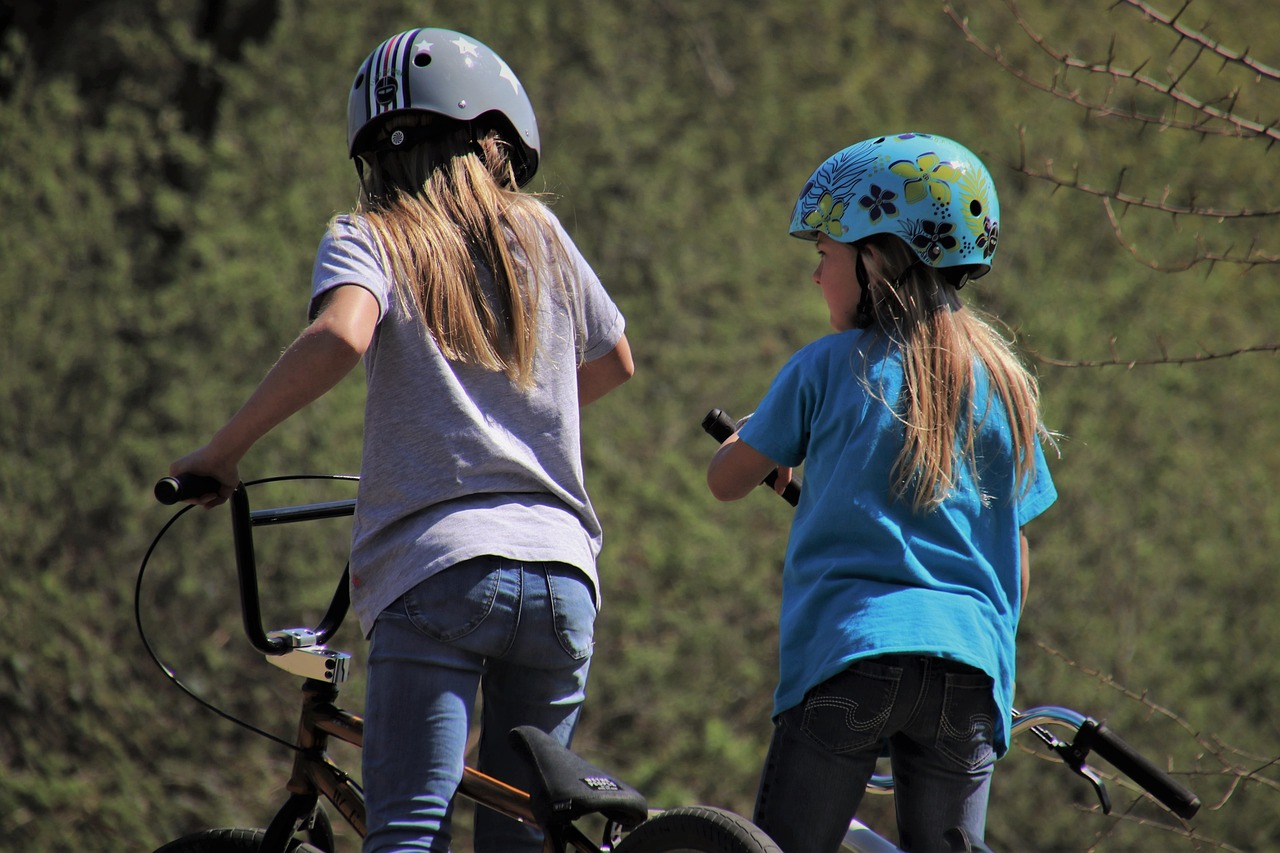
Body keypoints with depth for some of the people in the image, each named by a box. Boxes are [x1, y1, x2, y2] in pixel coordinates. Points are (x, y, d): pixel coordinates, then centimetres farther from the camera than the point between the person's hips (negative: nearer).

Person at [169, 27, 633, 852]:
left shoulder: (367, 238, 3)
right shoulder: (538, 234, 15)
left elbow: (340, 334, -19)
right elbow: (616, 360, 29)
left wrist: (225, 448, -8)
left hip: (437, 568, -4)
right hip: (560, 570, 4)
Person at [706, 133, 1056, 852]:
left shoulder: (828, 367, 2)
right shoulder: (1003, 385, 12)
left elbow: (728, 479, 11)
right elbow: (1016, 554, 15)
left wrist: (745, 442, 33)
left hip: (849, 651, -3)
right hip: (972, 664, 3)